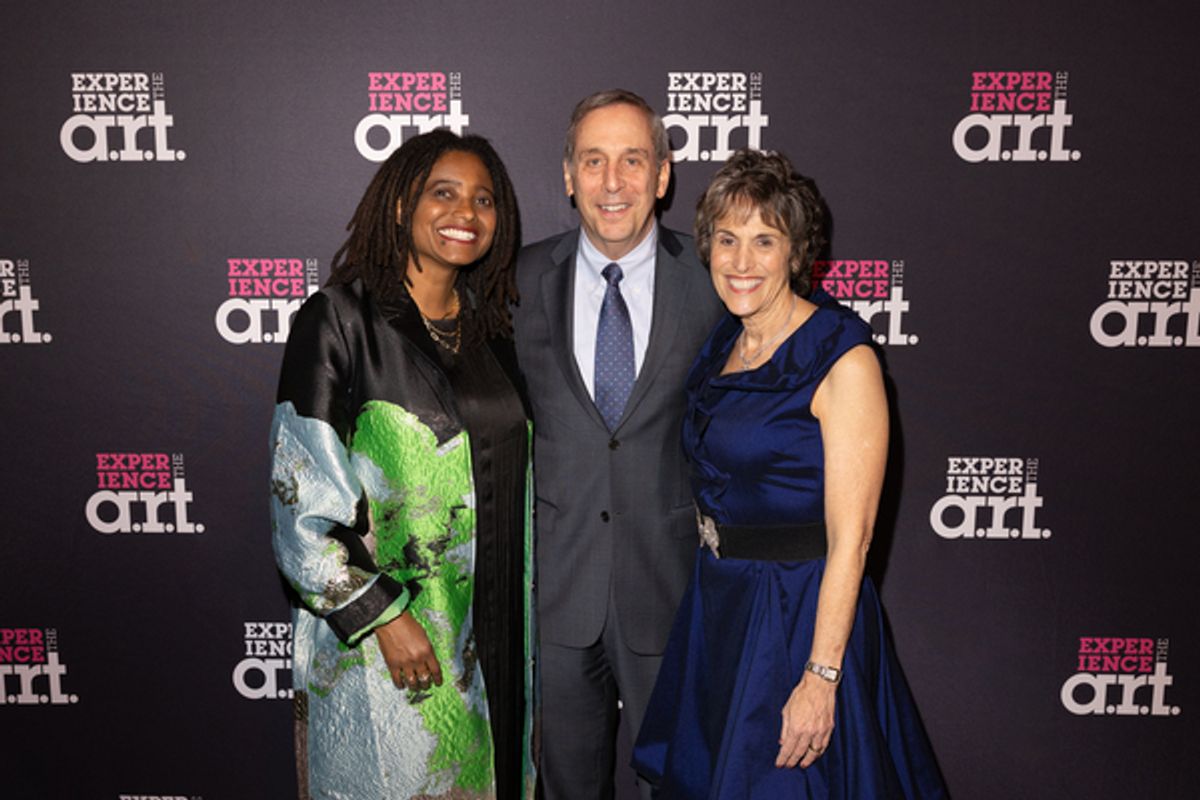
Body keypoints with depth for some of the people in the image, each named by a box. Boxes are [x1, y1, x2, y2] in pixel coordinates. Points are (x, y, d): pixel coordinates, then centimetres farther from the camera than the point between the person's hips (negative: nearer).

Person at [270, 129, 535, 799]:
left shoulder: (491, 328, 7)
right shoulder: (338, 319, -11)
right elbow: (302, 495, -14)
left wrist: (521, 621, 11)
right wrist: (383, 616, -16)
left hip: (497, 631, 6)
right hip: (381, 642, -5)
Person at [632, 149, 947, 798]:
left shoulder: (842, 359, -18)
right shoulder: (723, 345, 4)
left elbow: (850, 539, -20)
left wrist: (820, 678, -22)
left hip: (800, 615, -7)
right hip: (714, 605, 7)